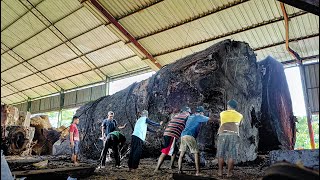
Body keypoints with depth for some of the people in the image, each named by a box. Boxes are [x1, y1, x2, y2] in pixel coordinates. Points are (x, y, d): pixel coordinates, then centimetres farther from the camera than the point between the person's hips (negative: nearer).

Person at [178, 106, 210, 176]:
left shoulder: (190, 117, 26)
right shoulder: (198, 117, 5)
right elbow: (208, 119, 8)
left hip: (183, 135, 7)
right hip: (190, 136, -7)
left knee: (182, 154, 11)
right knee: (196, 153, 0)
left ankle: (179, 170, 10)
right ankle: (198, 172, -2)